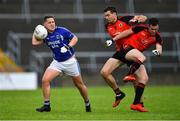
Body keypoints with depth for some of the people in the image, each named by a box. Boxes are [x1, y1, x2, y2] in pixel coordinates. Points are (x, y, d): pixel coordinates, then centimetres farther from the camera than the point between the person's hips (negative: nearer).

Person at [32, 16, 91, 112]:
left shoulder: (62, 31, -12)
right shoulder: (45, 35, 0)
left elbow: (75, 38, -8)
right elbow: (34, 42, -2)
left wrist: (68, 46, -23)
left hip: (70, 61, -3)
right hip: (57, 62, 3)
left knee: (79, 84, 9)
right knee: (45, 80, -16)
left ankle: (87, 104, 30)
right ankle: (46, 105, -8)